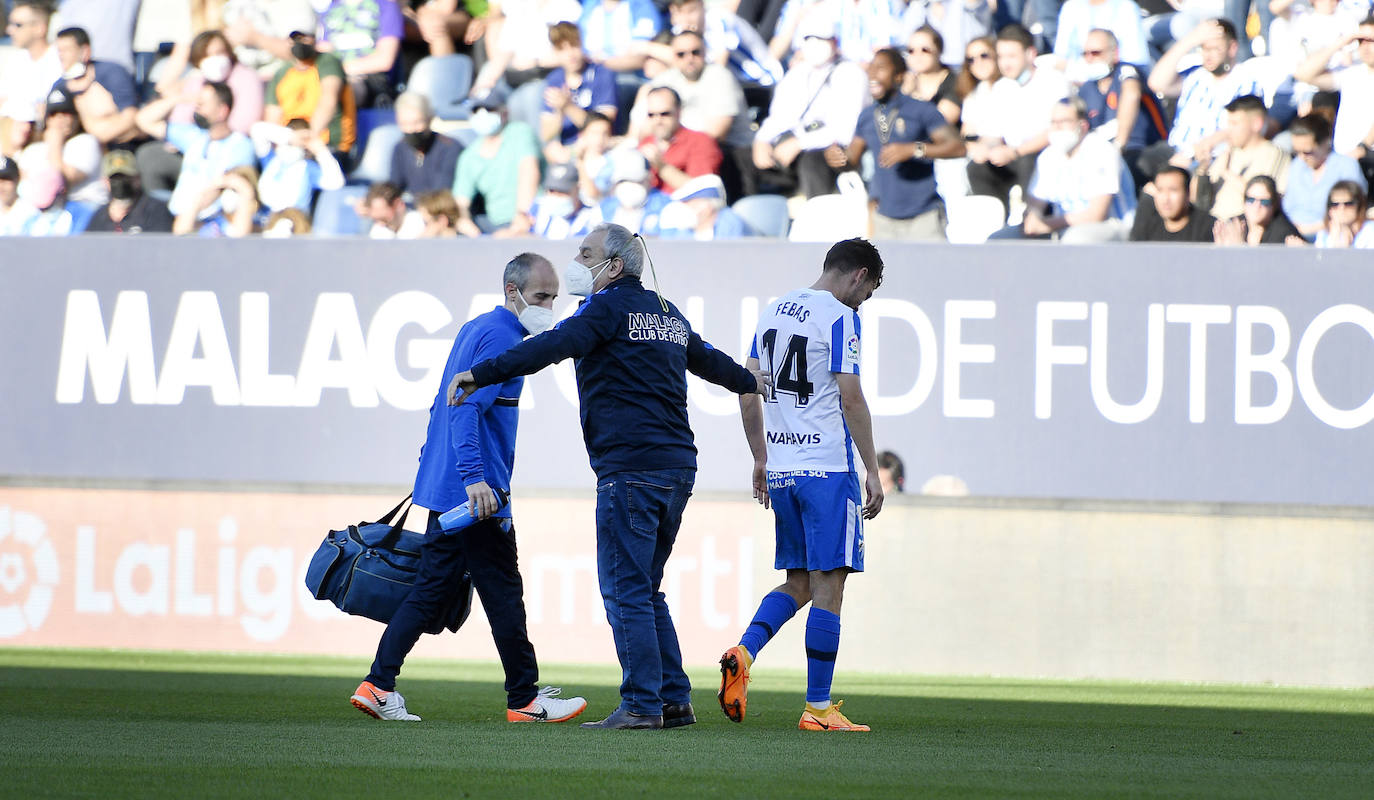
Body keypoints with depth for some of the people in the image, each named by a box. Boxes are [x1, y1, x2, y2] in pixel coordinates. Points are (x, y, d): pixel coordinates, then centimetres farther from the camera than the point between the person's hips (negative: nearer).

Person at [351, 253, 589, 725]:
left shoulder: (476, 328, 19)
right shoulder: (500, 335, -13)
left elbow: (446, 404, 26)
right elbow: (467, 408, -23)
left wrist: (438, 468, 30)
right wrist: (473, 477, -29)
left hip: (444, 487, 10)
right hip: (476, 492, -10)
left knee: (432, 588, 8)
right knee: (503, 593, -2)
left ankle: (378, 685, 3)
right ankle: (524, 699, 4)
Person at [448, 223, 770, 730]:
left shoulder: (611, 307, -6)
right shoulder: (667, 312, 19)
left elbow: (553, 347, -20)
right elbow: (707, 360, 36)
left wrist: (481, 375, -26)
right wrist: (747, 381, 57)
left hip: (630, 469, -9)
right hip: (678, 468, 9)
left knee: (625, 592, -6)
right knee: (645, 590, 15)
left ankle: (642, 705, -8)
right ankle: (674, 702, 14)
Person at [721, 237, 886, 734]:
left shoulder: (774, 312, 13)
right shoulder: (840, 318, -9)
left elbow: (748, 388, 16)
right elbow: (850, 398, -13)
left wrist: (760, 459, 23)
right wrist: (872, 470, -9)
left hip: (780, 468, 7)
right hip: (828, 468, -7)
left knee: (798, 583, 15)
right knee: (827, 587, -3)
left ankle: (744, 652, -8)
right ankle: (818, 707, -4)